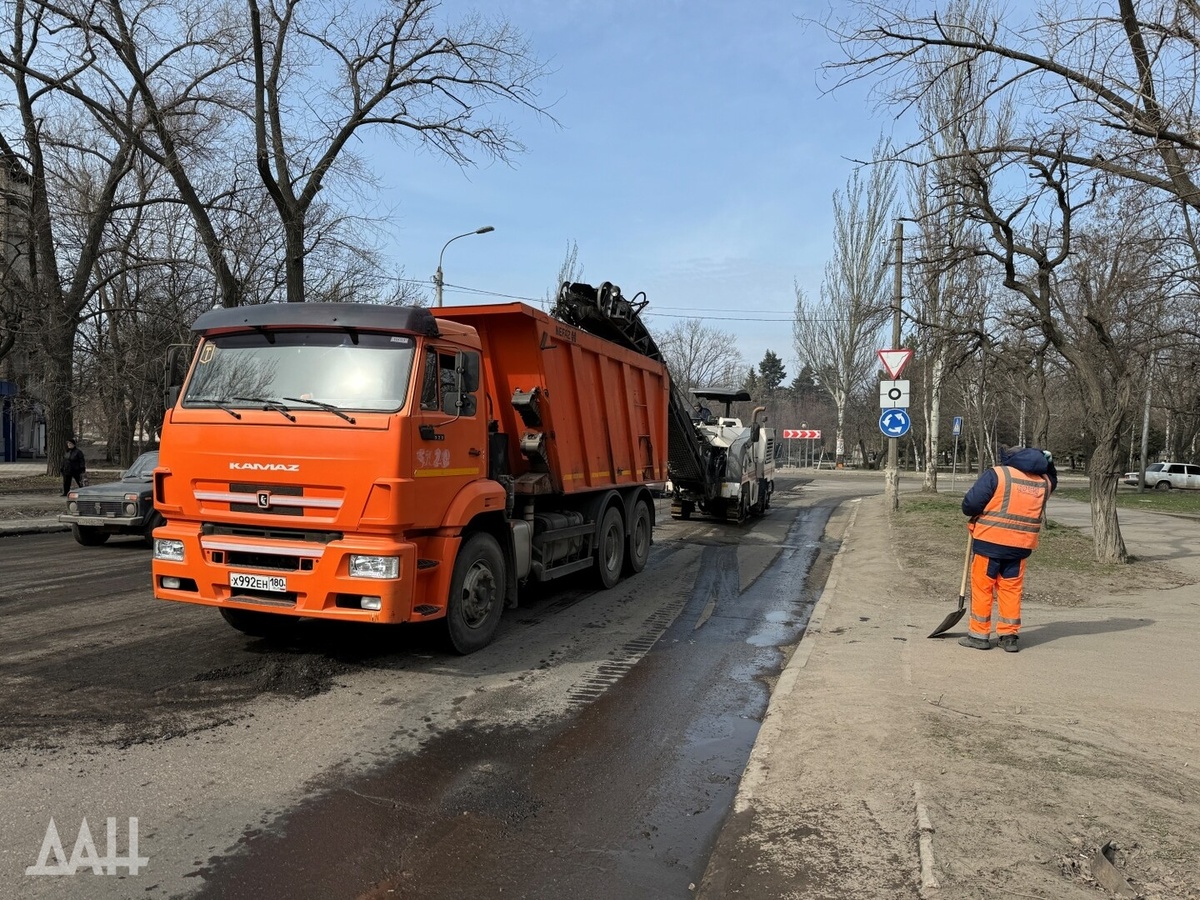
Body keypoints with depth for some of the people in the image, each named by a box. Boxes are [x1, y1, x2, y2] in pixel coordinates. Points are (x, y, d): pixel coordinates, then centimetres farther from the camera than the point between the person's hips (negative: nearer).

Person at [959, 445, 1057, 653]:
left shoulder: (997, 474, -8)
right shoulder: (1044, 482, 8)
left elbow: (970, 504, -12)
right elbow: (1052, 481, 35)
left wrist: (975, 515, 9)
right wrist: (1047, 462, 22)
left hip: (989, 541, -4)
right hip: (1021, 545, 4)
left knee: (982, 587, 5)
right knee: (1012, 589, 13)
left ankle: (979, 634, 11)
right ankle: (1009, 636, 16)